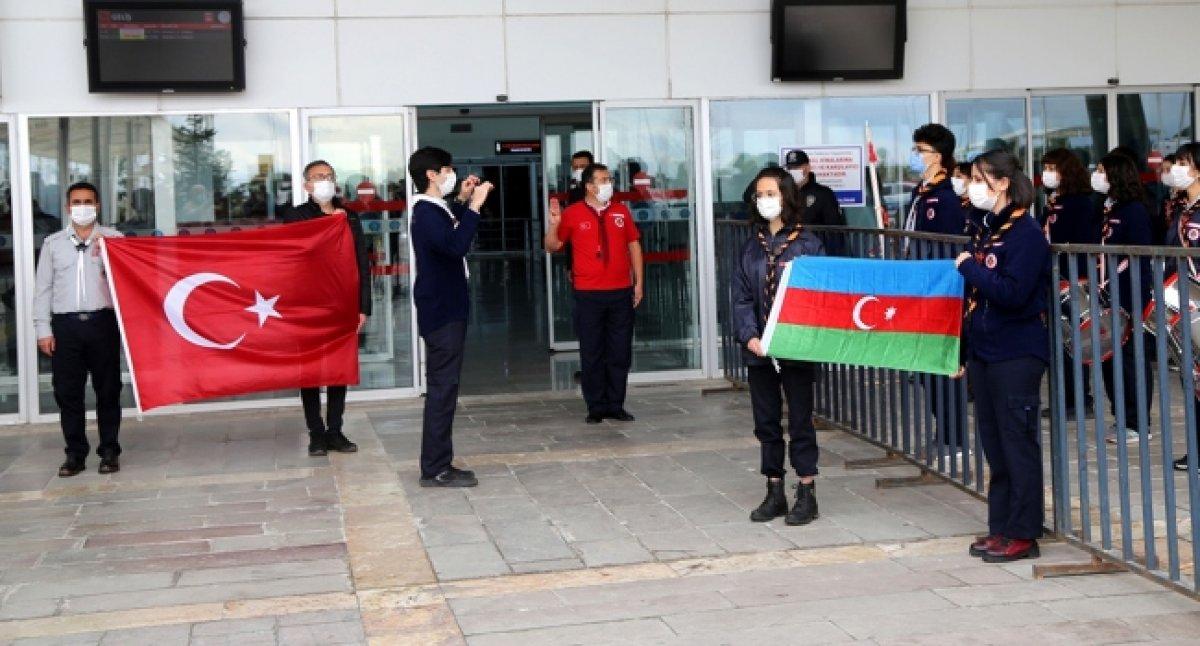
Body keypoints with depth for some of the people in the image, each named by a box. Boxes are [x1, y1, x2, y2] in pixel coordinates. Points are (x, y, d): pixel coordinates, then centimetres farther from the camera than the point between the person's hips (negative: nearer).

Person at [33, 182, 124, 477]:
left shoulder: (113, 238, 8)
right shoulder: (53, 243, 12)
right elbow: (43, 288, 10)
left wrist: (104, 255, -13)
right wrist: (43, 329, 4)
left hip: (103, 322, -1)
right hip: (66, 324, 1)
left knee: (108, 389, 3)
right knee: (67, 391, 2)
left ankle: (109, 451, 12)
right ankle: (75, 453, 11)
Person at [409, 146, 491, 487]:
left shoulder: (433, 210, 15)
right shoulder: (426, 213, -17)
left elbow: (451, 229, 38)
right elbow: (456, 245, -34)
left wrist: (462, 201, 24)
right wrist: (474, 206, -28)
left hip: (447, 309, 11)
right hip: (442, 312, -11)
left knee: (443, 388, 13)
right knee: (442, 389, -8)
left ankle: (438, 464, 18)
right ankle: (435, 469, -5)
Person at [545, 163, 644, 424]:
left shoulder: (621, 211, 10)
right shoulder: (572, 214, 0)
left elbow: (634, 245, 14)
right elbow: (552, 246, 2)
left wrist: (638, 282, 9)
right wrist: (553, 224, -17)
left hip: (621, 293, 3)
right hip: (588, 295, -3)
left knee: (620, 353, 6)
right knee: (592, 354, 1)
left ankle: (615, 405, 15)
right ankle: (596, 408, 9)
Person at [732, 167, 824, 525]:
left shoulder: (807, 244, -5)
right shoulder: (751, 246, 8)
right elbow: (741, 297, 4)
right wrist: (749, 336, -10)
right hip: (758, 349, 5)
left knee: (800, 421, 3)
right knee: (766, 422, 11)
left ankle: (807, 494, 13)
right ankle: (774, 493, 21)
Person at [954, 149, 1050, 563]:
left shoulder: (1025, 233, -11)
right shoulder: (985, 231, 14)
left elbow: (1012, 293, -22)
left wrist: (969, 267, -15)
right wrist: (961, 351, 18)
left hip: (1017, 355, -8)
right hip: (983, 353, 8)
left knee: (1018, 443, -2)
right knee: (994, 444, 11)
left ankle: (1023, 534, 4)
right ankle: (1000, 528, 18)